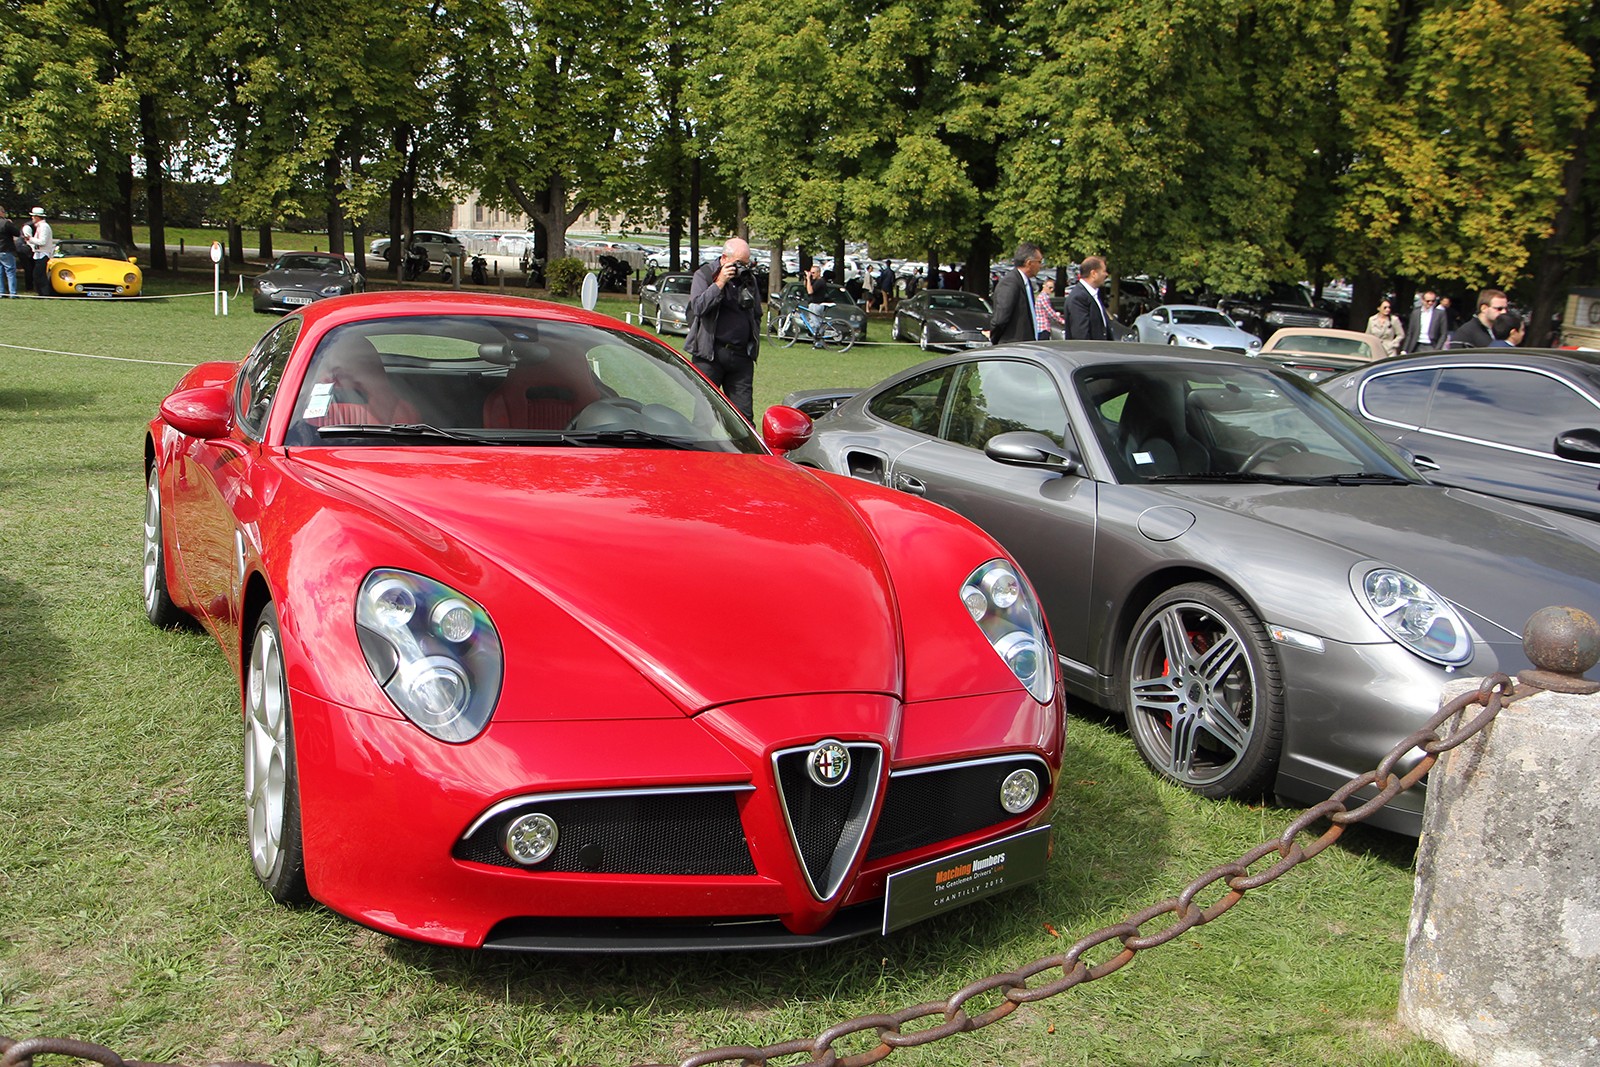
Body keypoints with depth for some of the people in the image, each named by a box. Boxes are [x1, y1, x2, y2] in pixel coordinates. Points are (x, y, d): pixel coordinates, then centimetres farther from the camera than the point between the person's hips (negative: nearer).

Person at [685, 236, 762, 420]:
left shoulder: (749, 279, 16)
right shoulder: (704, 275, 3)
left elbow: (757, 315, 24)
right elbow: (698, 306, -14)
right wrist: (719, 283, -16)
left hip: (741, 355, 4)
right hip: (709, 354, -4)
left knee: (744, 414, 1)